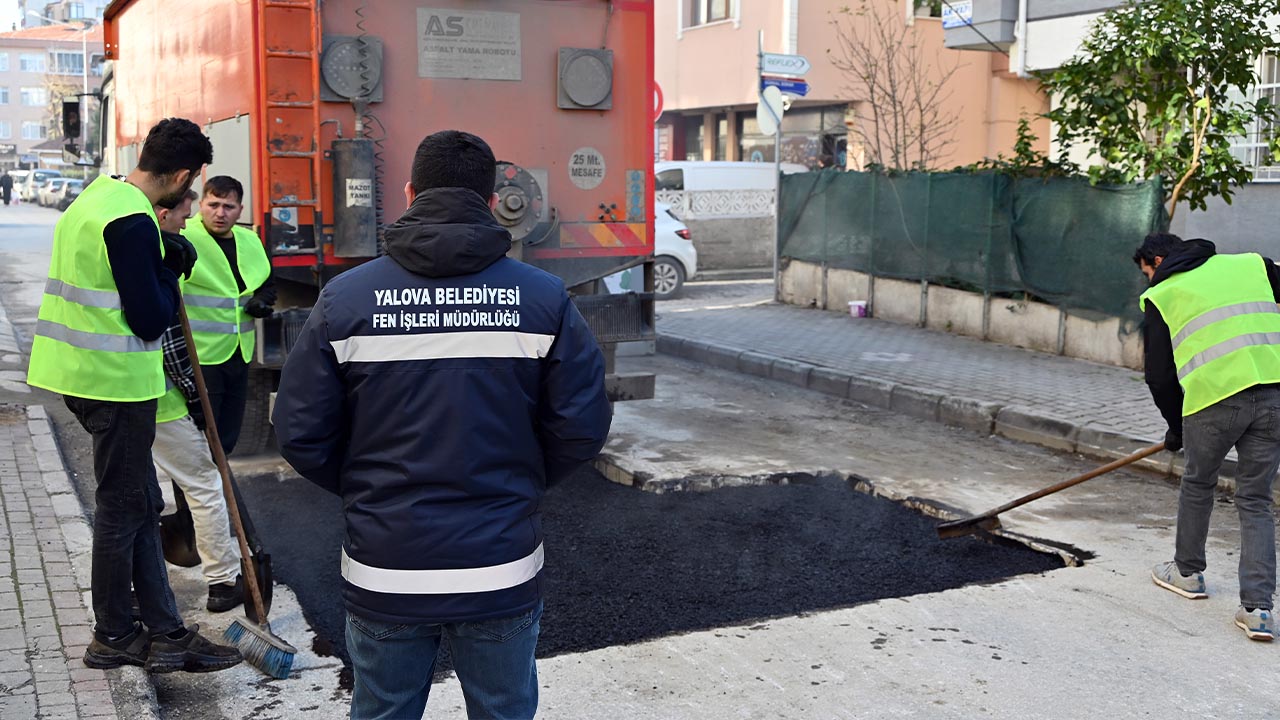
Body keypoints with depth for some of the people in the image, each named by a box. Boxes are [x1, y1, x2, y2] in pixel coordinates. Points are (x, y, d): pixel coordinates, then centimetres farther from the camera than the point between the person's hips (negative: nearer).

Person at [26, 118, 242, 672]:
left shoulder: (98, 194, 11)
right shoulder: (133, 223, -20)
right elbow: (150, 320, -20)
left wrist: (160, 258, 6)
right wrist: (170, 271, -3)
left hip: (83, 373, 10)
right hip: (116, 380, -10)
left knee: (141, 504, 13)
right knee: (122, 507, 4)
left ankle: (165, 632, 18)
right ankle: (114, 637, 18)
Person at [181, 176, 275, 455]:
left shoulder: (250, 242, 10)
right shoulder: (182, 237, -13)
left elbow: (267, 284, 24)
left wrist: (261, 301, 4)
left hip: (239, 356, 7)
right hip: (198, 357, -7)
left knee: (227, 440, 17)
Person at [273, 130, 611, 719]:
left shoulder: (346, 298, -6)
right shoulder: (544, 298, -6)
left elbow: (300, 434, -5)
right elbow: (582, 429, -6)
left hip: (384, 572, 0)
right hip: (502, 571, 0)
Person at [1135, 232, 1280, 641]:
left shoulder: (1161, 296, 10)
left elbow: (1159, 374, 9)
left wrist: (1176, 428, 21)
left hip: (1214, 398, -3)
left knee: (1198, 485, 22)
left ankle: (1188, 572, 38)